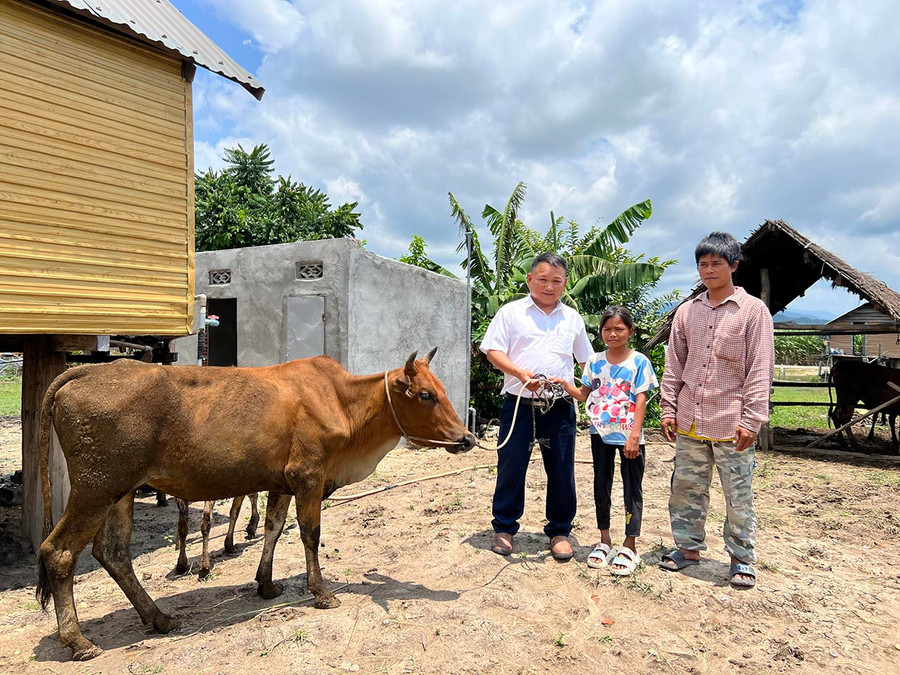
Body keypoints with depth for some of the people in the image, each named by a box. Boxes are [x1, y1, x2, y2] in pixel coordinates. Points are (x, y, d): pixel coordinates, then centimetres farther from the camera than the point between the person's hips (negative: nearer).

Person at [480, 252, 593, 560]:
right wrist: (521, 374, -17)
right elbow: (493, 351, -3)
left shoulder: (573, 319, 15)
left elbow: (587, 359, 22)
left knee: (562, 470, 6)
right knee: (511, 467, 4)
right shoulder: (511, 312, 4)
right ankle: (504, 528, 21)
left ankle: (559, 531, 23)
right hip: (518, 404, -2)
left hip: (560, 407, 3)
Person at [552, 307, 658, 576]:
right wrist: (565, 384, -11)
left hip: (628, 435, -4)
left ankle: (630, 545, 18)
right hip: (601, 432, 4)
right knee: (601, 486, 12)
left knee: (632, 488, 5)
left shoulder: (638, 361, -6)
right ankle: (604, 541, 27)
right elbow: (584, 395, 8)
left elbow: (641, 400, -9)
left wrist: (634, 435, -16)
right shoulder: (595, 361, 5)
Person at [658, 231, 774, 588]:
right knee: (686, 487, 13)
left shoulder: (753, 310, -3)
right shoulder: (687, 311, 8)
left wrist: (752, 419, -11)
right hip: (689, 421, 4)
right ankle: (688, 547, 29)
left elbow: (760, 369, -6)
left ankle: (741, 558, 23)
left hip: (730, 422, -4)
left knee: (738, 495, 6)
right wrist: (668, 409, 6)